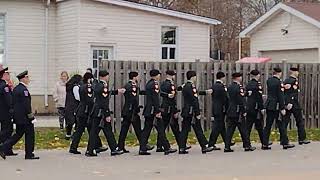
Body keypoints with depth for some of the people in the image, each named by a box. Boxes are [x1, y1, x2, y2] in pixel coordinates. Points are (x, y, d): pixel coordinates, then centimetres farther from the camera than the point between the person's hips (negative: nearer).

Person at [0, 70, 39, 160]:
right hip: (24, 117, -9)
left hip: (18, 117, 9)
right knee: (29, 134, 1)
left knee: (18, 134, 15)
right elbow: (26, 104, -21)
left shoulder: (15, 89, 12)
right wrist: (31, 117, -18)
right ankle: (29, 154, 7)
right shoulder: (24, 90, -17)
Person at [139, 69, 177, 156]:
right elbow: (155, 99, -18)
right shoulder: (155, 84, -12)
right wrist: (158, 111, -19)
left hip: (148, 110, 9)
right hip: (153, 110, -9)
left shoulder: (148, 84, 16)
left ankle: (142, 149, 6)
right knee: (161, 129, -4)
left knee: (147, 129, 8)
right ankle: (167, 148, 0)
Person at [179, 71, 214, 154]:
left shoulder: (185, 86, 12)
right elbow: (194, 101, -20)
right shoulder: (190, 86, -17)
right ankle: (204, 147, 7)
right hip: (192, 112, -9)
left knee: (185, 130, 7)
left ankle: (182, 148, 6)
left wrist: (205, 92, 35)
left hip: (186, 112, 9)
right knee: (198, 130, -1)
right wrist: (197, 113, -18)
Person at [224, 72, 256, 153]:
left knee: (230, 129, 7)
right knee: (243, 129, 2)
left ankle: (227, 147, 4)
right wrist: (244, 112, -12)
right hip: (238, 112, -7)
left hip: (230, 111, 7)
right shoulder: (239, 87, -14)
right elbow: (241, 101, -17)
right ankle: (247, 146, 8)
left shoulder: (229, 87, 10)